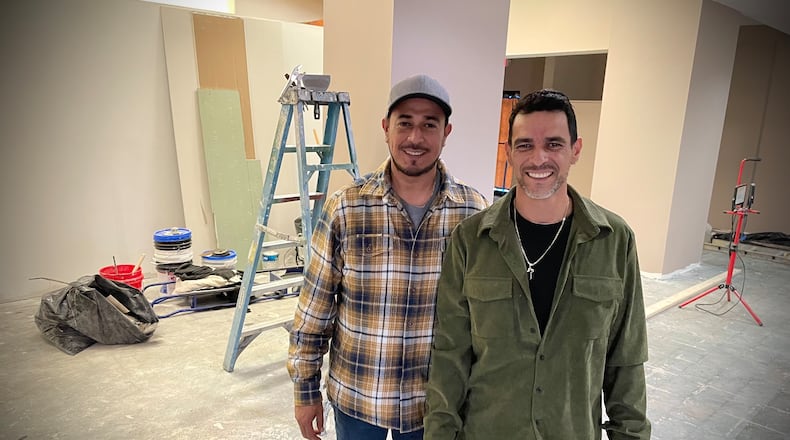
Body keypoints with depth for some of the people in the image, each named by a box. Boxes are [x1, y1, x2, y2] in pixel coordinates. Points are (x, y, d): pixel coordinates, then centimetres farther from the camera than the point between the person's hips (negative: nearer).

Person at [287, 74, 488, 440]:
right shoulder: (345, 208, -14)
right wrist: (305, 388, -1)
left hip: (436, 399, 1)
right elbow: (314, 307, -7)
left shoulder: (473, 213, -10)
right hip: (354, 395, 0)